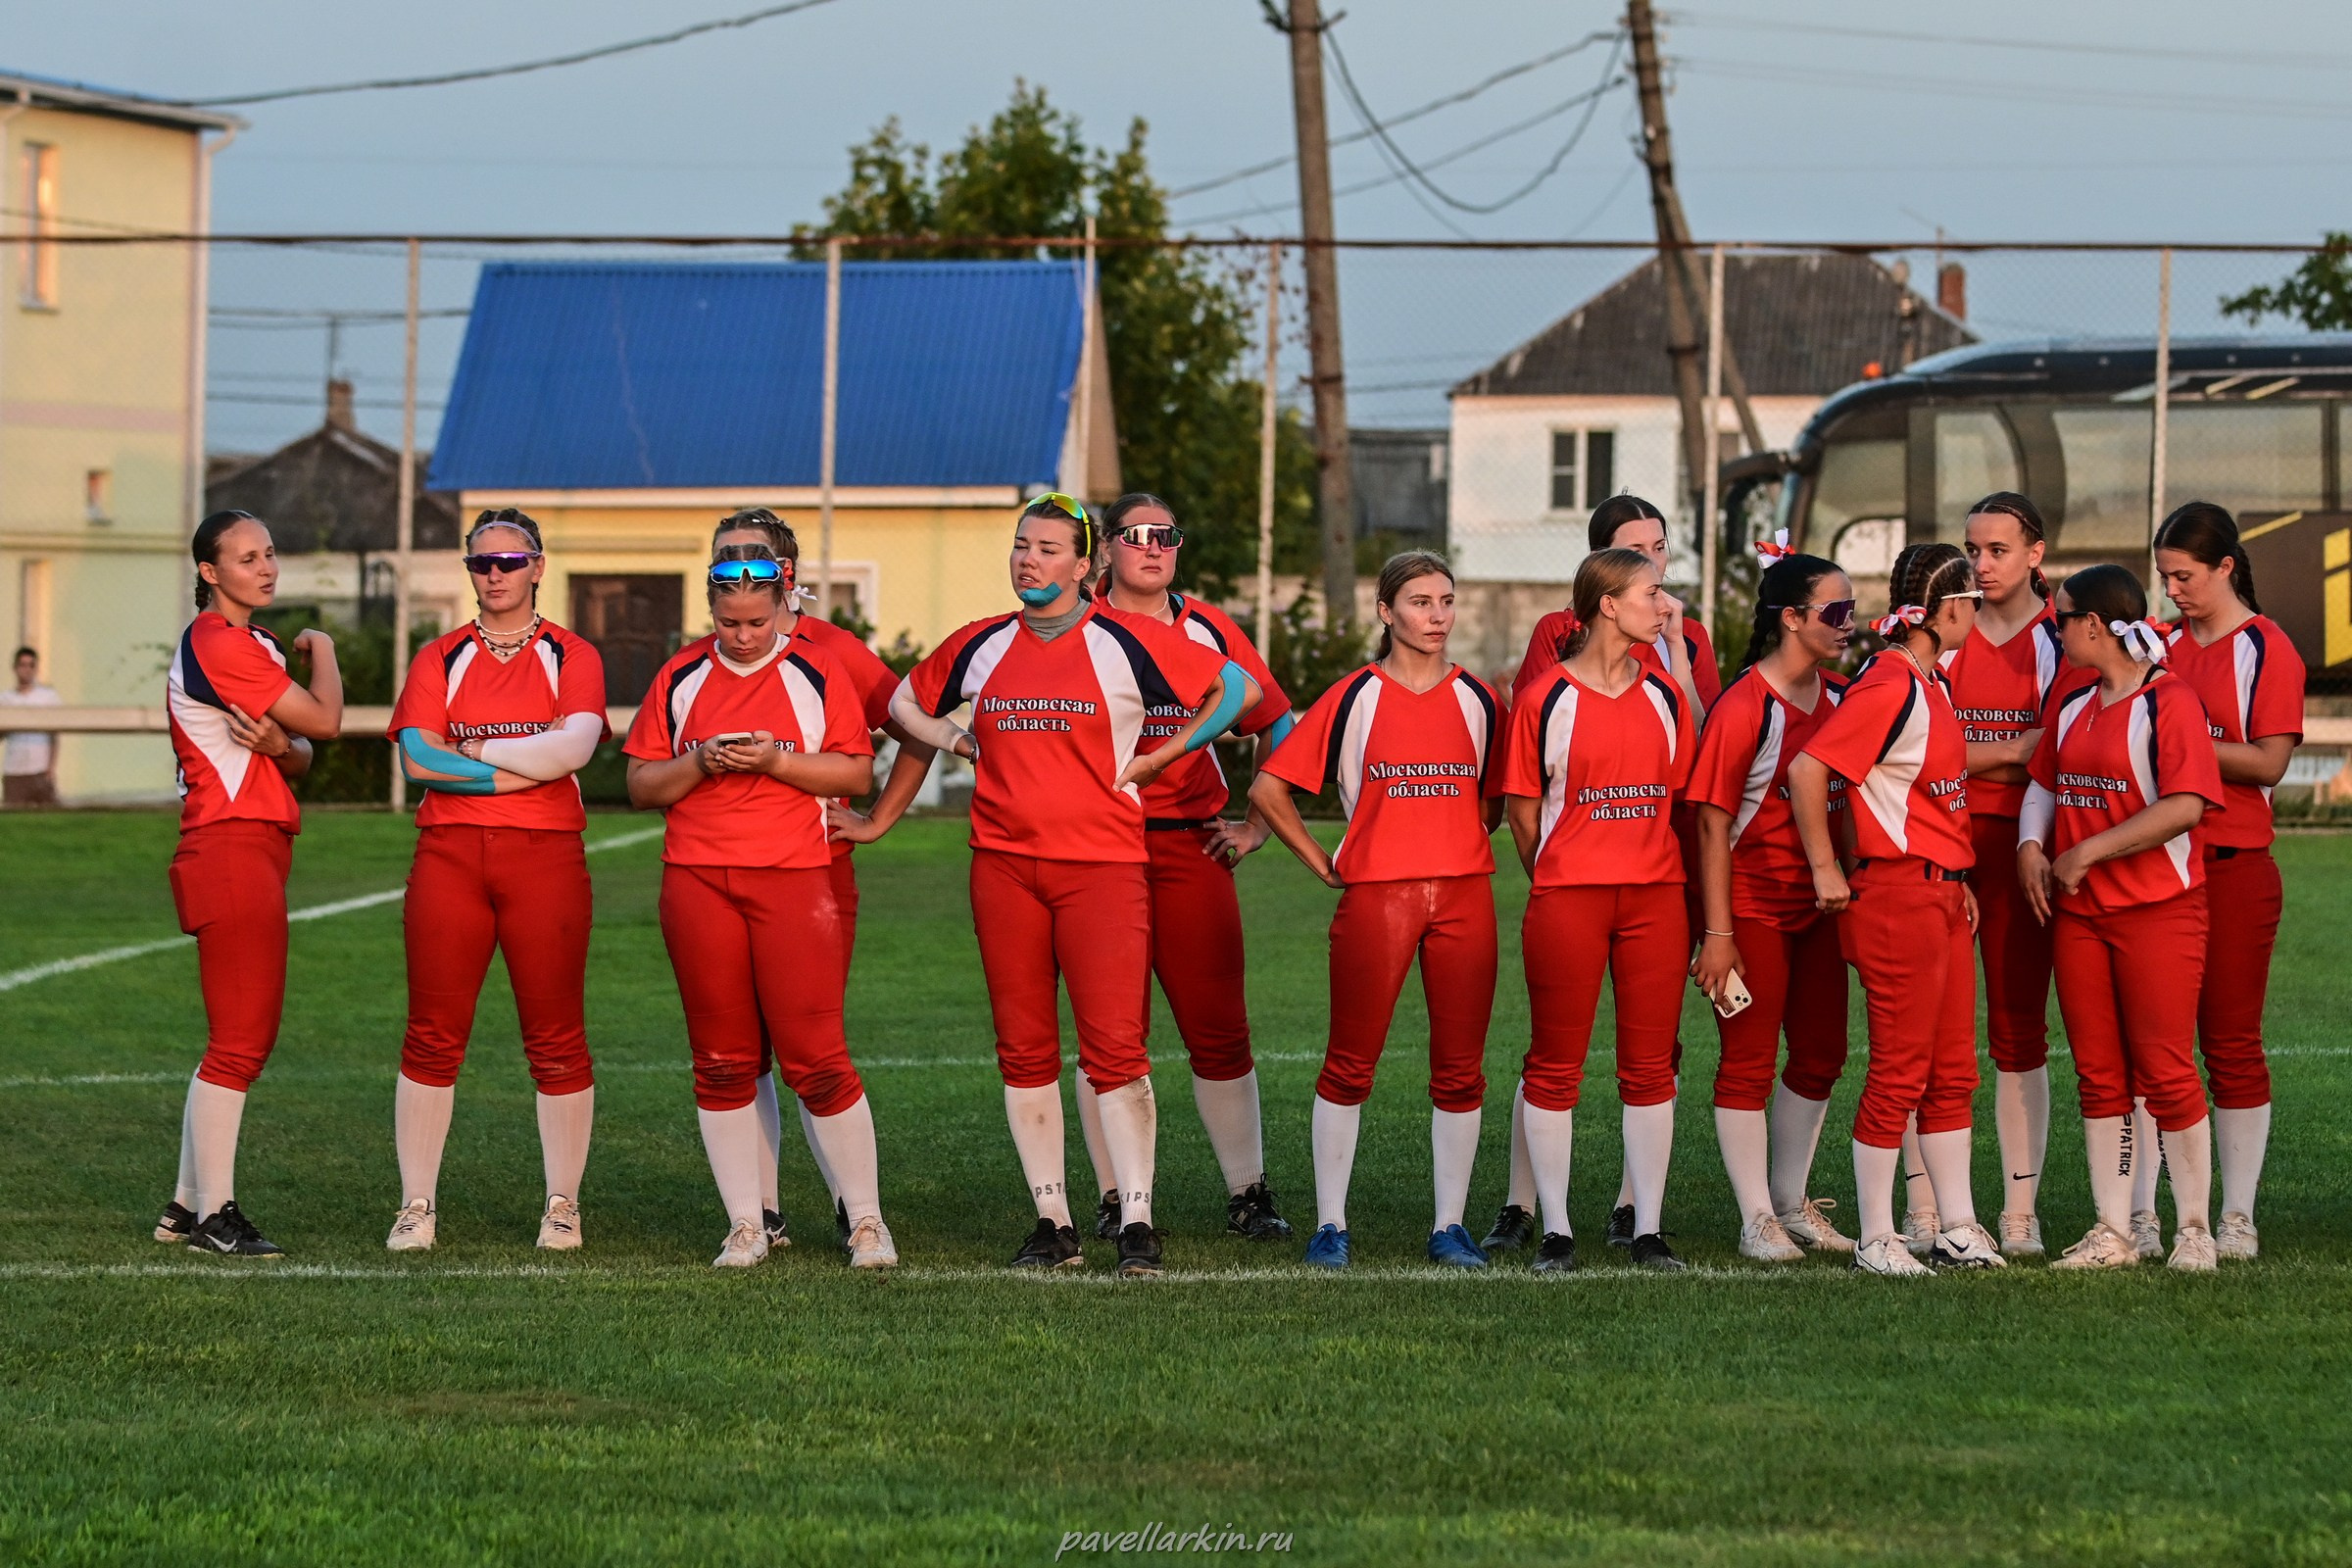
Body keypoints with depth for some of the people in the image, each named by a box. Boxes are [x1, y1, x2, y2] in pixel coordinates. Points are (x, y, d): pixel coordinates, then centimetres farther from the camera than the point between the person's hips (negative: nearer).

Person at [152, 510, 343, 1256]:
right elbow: (325, 719, -15)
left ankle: (189, 1204, 17)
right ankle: (213, 1214, -5)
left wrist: (279, 746, -9)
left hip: (256, 850, 10)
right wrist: (322, 650, 4)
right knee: (239, 1041, -9)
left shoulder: (253, 645, 19)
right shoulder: (221, 646, -13)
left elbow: (304, 756, 15)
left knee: (241, 1039, 12)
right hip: (232, 850, -10)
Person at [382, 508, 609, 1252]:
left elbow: (575, 747, -11)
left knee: (557, 1041, 1)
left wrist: (471, 750, -7)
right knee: (432, 1037, 0)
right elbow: (417, 757, -4)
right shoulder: (439, 659, 11)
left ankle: (561, 1204, 10)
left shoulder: (571, 656, 7)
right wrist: (526, 765, -8)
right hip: (449, 855, 1)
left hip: (546, 856, -1)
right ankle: (417, 1205, 7)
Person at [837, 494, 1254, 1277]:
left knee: (1115, 1048, -11)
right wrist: (881, 817, 23)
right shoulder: (979, 648, 10)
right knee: (1024, 1051, 4)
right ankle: (1054, 1225, 10)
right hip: (1003, 866, 4)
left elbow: (1238, 689, 4)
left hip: (1103, 865, -4)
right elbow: (908, 703, 26)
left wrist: (1158, 756, 2)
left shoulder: (1126, 642, -1)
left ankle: (1136, 1222, -8)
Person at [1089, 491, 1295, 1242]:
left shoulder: (1208, 631, 7)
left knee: (1218, 1026, -1)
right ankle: (1115, 1197, 10)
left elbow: (1277, 727, 13)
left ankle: (1248, 1192, 8)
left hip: (1190, 846, 1)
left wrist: (1257, 825, 9)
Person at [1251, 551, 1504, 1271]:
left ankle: (1450, 1226, 11)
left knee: (1460, 1070, 3)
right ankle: (1329, 1224, 9)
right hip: (1375, 897, -3)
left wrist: (1457, 846, 10)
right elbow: (1268, 789, 1)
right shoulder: (1355, 698, 0)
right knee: (1349, 1064, 1)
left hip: (1464, 894, 3)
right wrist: (1325, 864, 1)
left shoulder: (1478, 701, 9)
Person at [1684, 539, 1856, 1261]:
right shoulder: (1745, 707, -15)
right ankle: (1757, 1220, 6)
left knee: (1820, 1057, 13)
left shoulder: (1840, 696, 6)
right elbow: (1712, 823, -15)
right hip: (1752, 908, -7)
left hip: (1817, 905, 7)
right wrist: (1718, 932, -18)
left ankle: (1792, 1201, 27)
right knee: (1748, 1061, 0)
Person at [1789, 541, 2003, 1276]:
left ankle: (1957, 1229, 18)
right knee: (1899, 1073, -4)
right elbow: (1808, 768, -23)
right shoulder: (1889, 687, -17)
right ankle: (1875, 1239, 3)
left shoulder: (1932, 685, 13)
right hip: (1899, 894, -10)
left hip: (1943, 894, 10)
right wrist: (1825, 869, -16)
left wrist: (1958, 877, 16)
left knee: (1952, 1071, 12)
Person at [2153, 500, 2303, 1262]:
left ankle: (2237, 1219, 6)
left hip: (2233, 868, -5)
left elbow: (2268, 763, -12)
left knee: (2231, 1042, 0)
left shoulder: (2267, 650, -4)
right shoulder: (2164, 645, 13)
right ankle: (2140, 1217, 6)